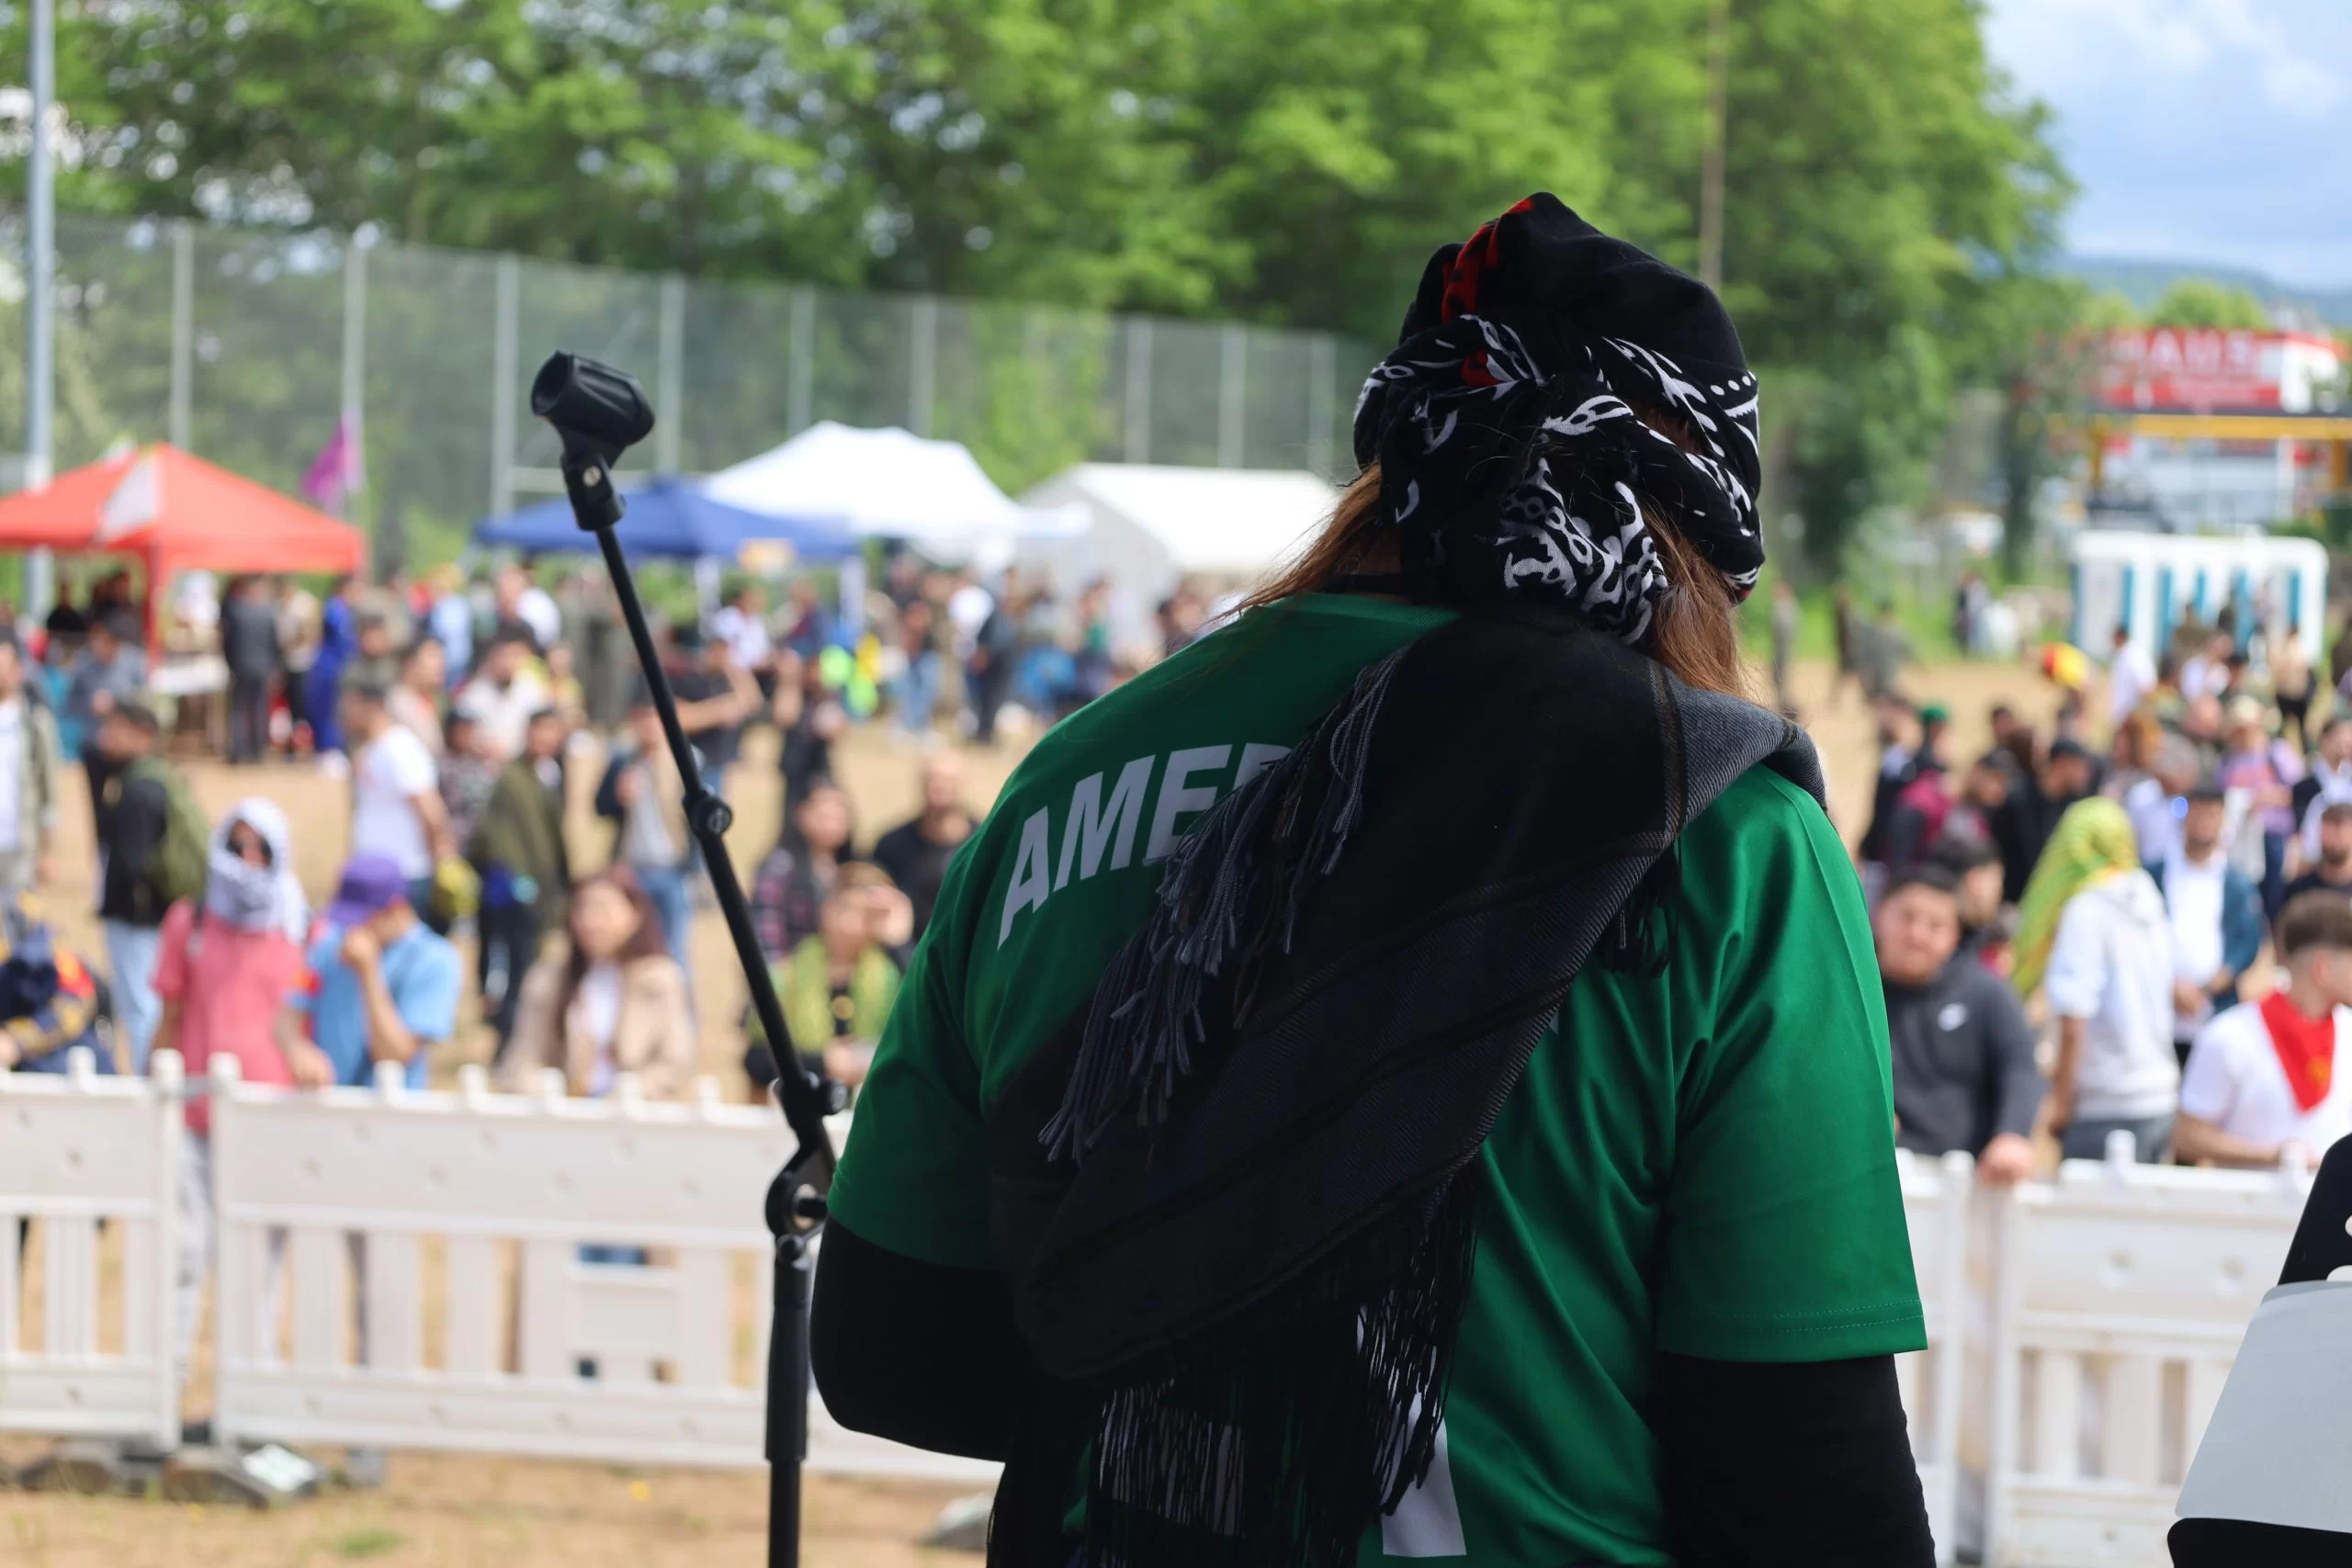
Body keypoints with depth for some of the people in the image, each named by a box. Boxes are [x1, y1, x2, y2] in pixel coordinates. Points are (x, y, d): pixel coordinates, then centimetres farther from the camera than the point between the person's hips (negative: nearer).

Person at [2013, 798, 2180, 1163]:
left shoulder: (2085, 912, -12)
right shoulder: (2147, 903, 9)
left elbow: (2074, 1022, -17)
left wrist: (2060, 1101, -8)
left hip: (2108, 1108, -7)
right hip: (2160, 1096, 7)